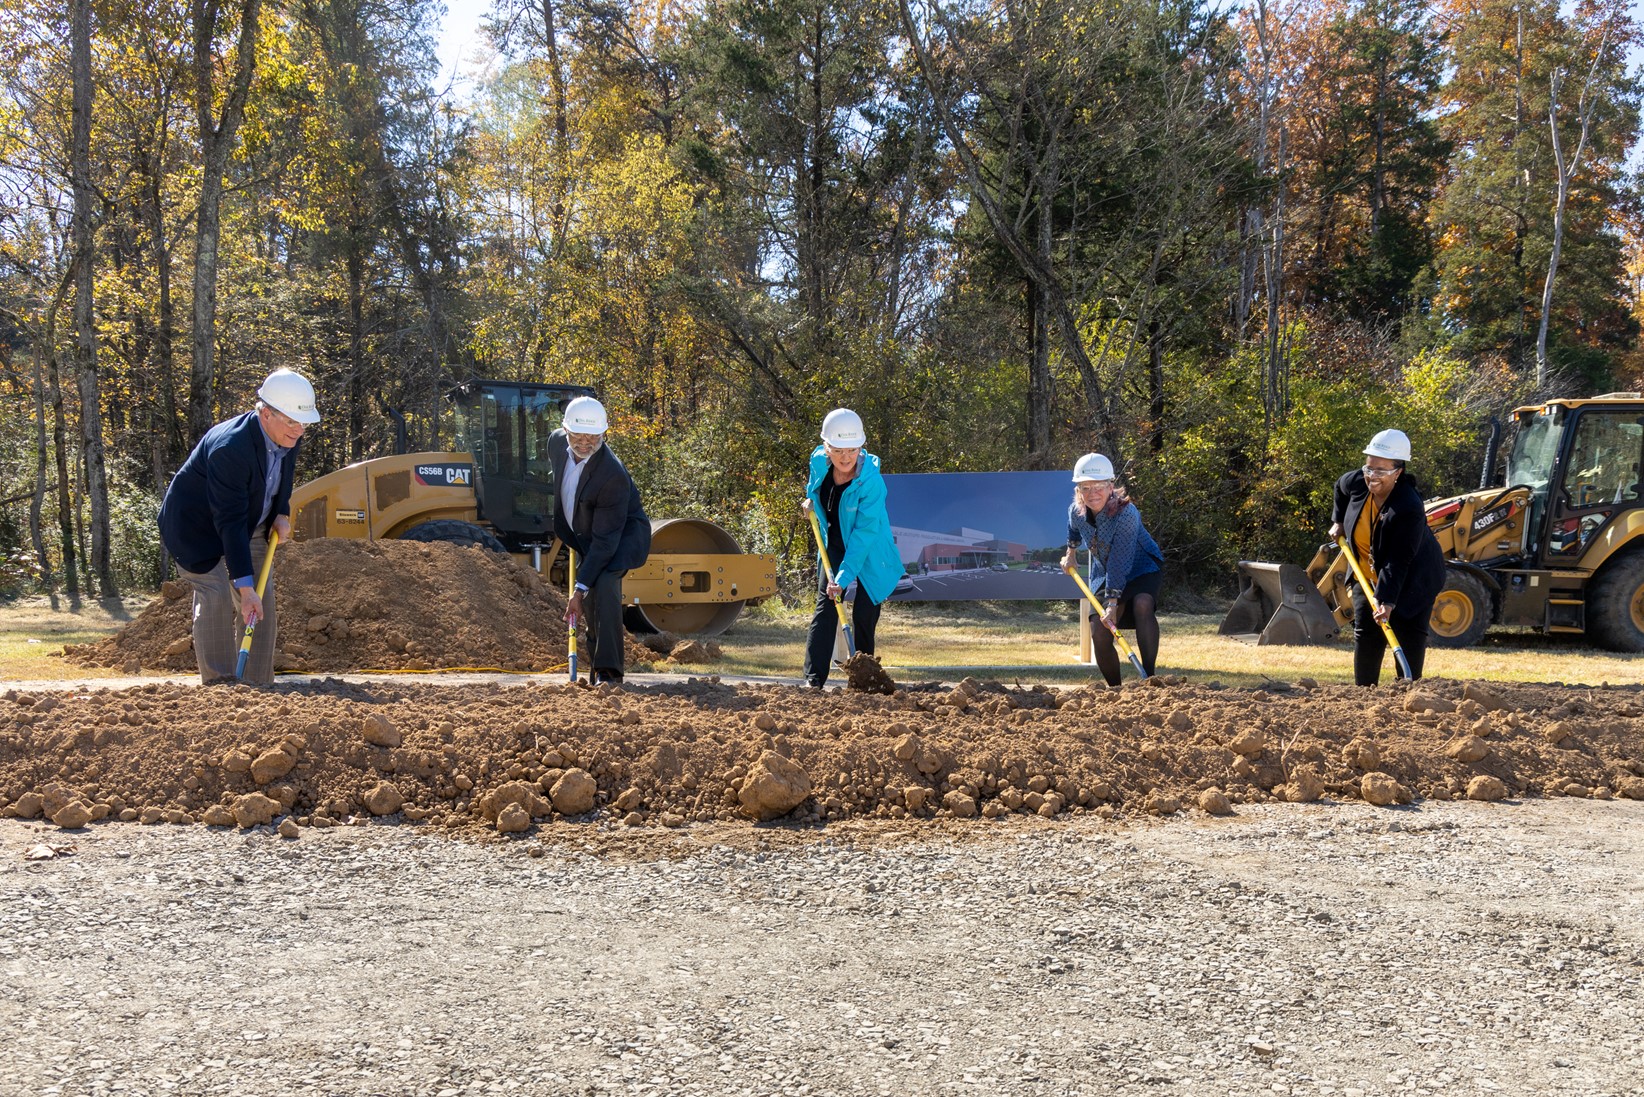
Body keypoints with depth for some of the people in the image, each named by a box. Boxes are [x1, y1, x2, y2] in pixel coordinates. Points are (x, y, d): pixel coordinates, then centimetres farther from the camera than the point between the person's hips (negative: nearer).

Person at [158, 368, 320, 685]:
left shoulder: (289, 438, -12)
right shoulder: (230, 447, -36)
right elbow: (230, 523, -37)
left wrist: (282, 514, -5)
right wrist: (245, 586, -38)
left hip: (249, 526, 7)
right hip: (197, 525, -7)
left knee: (263, 600, 1)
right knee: (216, 595, -20)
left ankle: (258, 687, 8)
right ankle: (219, 685, -14)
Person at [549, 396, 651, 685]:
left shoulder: (612, 474, -35)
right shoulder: (556, 442, -13)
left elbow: (605, 540, -33)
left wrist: (580, 588, -35)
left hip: (623, 534, -7)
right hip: (586, 536, 7)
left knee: (603, 582, -32)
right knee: (589, 605, 10)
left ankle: (609, 670, -31)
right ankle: (598, 667, 31)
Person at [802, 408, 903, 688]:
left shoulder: (871, 481, -30)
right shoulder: (819, 462, -13)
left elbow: (864, 532, -31)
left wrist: (844, 576, -35)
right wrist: (811, 500, -2)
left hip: (869, 554, -4)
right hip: (834, 547, 4)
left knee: (863, 616, 0)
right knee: (825, 607, -8)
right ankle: (814, 679, -12)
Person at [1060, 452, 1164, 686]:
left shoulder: (1126, 513, -32)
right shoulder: (1076, 511, -14)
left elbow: (1119, 563, -35)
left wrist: (1112, 602, -36)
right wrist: (1071, 553, 26)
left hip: (1142, 568, -5)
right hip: (1104, 574, 5)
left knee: (1142, 603, -37)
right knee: (1099, 634, -9)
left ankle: (1149, 676, -33)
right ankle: (1114, 688, 12)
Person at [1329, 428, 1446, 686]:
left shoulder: (1410, 508, -33)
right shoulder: (1357, 483, -16)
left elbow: (1398, 562, -34)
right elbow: (1340, 488, 14)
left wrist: (1388, 600, -38)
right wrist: (1338, 521, 13)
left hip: (1412, 580, -6)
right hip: (1368, 575, 6)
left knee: (1409, 637, -8)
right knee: (1365, 635, 7)